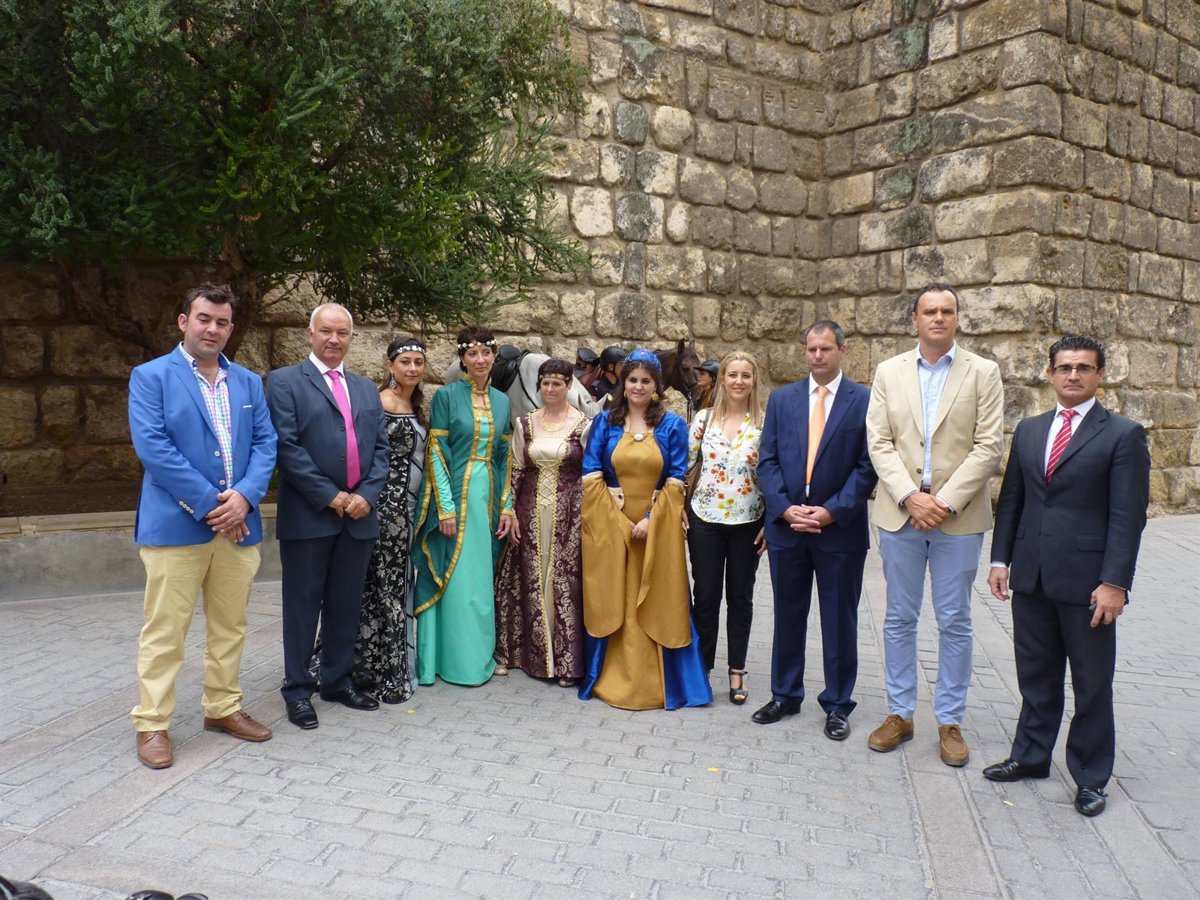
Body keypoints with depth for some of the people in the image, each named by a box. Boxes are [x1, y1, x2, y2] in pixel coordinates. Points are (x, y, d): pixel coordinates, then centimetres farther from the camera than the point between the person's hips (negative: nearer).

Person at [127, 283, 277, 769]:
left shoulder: (249, 382, 13)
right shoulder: (151, 376, -1)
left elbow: (265, 443, 7)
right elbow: (152, 446, -12)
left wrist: (244, 497, -11)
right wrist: (209, 504, -15)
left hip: (237, 522, 5)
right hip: (175, 524, -5)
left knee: (230, 626, 13)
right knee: (164, 630, 1)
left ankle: (222, 708, 27)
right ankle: (152, 724, 13)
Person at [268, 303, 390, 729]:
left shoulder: (367, 389, 16)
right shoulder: (285, 381, -1)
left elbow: (380, 448, 12)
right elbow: (287, 446, -10)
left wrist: (366, 495, -4)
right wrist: (330, 497, -14)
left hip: (358, 514, 5)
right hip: (308, 515, -5)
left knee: (346, 605, 12)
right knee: (303, 606, 4)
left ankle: (338, 681, 26)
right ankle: (298, 689, 16)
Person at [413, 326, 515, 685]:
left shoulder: (501, 401, 11)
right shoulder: (446, 396, -5)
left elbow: (504, 457, 14)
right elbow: (435, 453, -9)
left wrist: (506, 506, 7)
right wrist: (446, 507, -15)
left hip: (489, 498, 5)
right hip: (455, 495, -5)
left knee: (482, 578, 11)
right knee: (454, 579, 0)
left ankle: (480, 655, 22)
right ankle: (454, 660, 11)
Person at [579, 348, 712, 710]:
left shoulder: (673, 426, 3)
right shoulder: (604, 422, 5)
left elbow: (676, 483, -1)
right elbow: (591, 477, -1)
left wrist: (650, 521, -13)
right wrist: (617, 522, -10)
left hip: (657, 528, -1)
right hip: (610, 526, 1)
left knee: (657, 605, 3)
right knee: (610, 603, 5)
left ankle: (656, 682, 14)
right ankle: (611, 678, 17)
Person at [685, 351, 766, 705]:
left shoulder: (765, 422, -2)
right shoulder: (704, 418, 1)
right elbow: (684, 464, 5)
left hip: (747, 522, 0)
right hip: (705, 519, 1)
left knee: (740, 597, 10)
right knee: (705, 596, 7)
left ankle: (737, 672, 22)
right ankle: (702, 667, 20)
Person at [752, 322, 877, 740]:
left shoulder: (864, 400, -2)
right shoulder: (781, 399, 7)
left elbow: (868, 466, -6)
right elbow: (768, 460, 3)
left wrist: (832, 511, -15)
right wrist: (784, 508, -10)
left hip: (840, 529, -2)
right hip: (786, 526, 3)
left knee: (839, 622, 8)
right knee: (787, 616, 13)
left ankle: (837, 705, 23)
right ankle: (785, 695, 28)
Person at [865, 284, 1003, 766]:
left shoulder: (983, 372, 1)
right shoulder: (889, 372, 6)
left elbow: (989, 446, -5)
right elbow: (879, 442, 0)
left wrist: (945, 500, -13)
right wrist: (910, 496, -12)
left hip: (958, 515, -1)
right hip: (899, 512, 2)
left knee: (955, 622, 7)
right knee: (899, 618, 10)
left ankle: (950, 720, 20)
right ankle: (900, 713, 23)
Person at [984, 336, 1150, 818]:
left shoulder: (1123, 434, -5)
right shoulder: (1029, 430, 10)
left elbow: (1128, 515, -10)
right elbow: (1010, 500, 12)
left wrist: (1114, 582, -15)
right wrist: (1000, 559, 6)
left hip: (1086, 581, -4)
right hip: (1031, 577, 4)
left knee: (1092, 683, 9)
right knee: (1036, 675, 17)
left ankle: (1090, 777, 24)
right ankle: (1030, 756, 32)